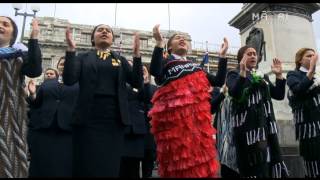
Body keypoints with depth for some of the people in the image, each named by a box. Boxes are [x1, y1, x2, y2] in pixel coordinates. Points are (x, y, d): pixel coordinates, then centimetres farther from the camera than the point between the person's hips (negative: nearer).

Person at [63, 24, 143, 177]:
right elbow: (68, 80, -3)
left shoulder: (121, 60, 16)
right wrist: (71, 49, -9)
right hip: (88, 119, -1)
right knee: (87, 167, 1)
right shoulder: (83, 57, 12)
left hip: (114, 120, 2)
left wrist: (137, 54, -5)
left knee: (110, 167, 4)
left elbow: (137, 83, 4)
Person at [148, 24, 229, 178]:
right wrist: (159, 43, -11)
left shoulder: (196, 66, 27)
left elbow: (219, 81, 18)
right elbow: (154, 72, -10)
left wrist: (222, 55, 16)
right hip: (174, 110, -4)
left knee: (200, 153, 3)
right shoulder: (165, 62, 13)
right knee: (179, 154, -2)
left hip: (197, 112, 5)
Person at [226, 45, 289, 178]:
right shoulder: (234, 74, 3)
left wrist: (279, 75, 5)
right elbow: (234, 93, -17)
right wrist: (242, 72, -23)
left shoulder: (262, 76, 21)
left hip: (267, 124, 7)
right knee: (255, 166, -9)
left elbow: (279, 95, 15)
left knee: (271, 160, 7)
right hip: (248, 125, -6)